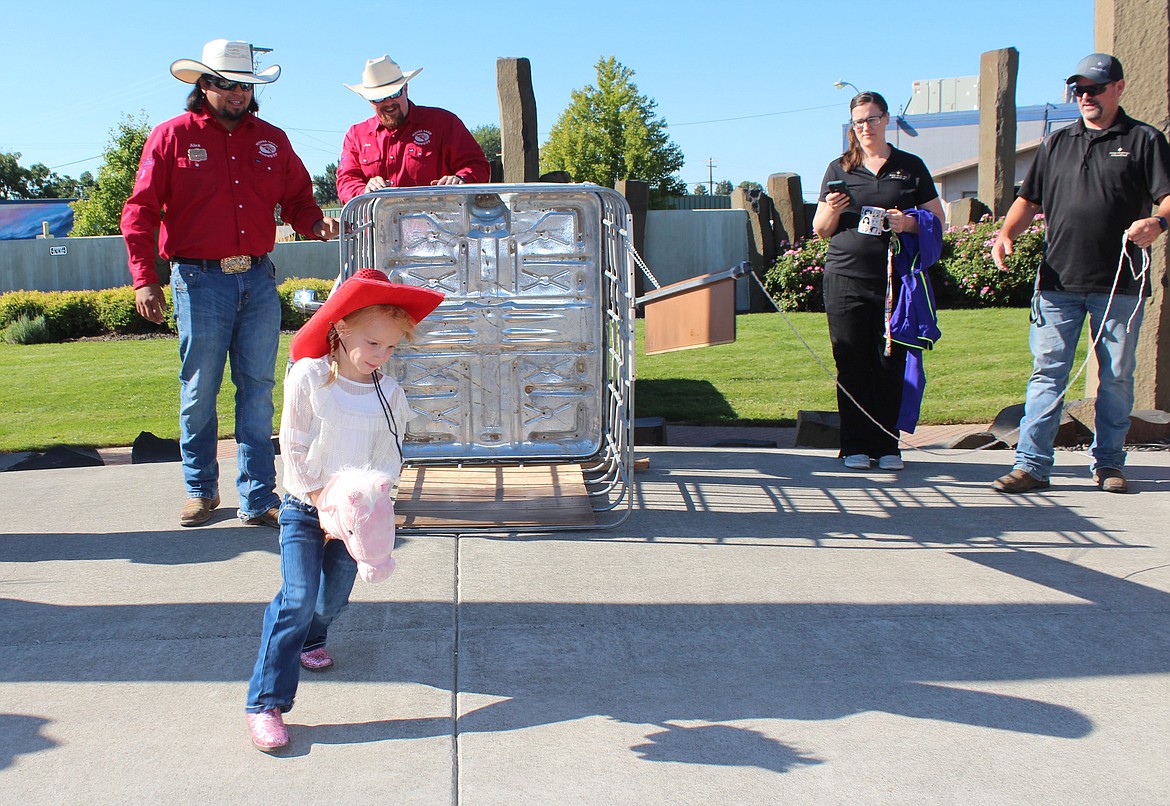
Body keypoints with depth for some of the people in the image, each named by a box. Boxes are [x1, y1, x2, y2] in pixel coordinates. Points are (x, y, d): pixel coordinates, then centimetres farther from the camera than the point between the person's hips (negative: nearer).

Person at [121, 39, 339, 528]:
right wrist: (144, 279, -9)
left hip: (259, 280, 3)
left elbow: (297, 199, 18)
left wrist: (317, 223, -6)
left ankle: (258, 500, 6)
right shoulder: (172, 136, 2)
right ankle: (200, 489, 22)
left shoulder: (271, 140, 13)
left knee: (258, 391, 2)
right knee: (199, 392, 4)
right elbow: (140, 212, 0)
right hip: (200, 281, -3)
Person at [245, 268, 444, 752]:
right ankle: (266, 703, -11)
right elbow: (294, 448, -9)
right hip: (304, 508, -3)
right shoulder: (309, 376, -11)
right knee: (298, 598, -15)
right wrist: (321, 501, -15)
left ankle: (310, 639, 49)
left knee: (334, 597, 13)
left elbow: (388, 461, -2)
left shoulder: (388, 394, -3)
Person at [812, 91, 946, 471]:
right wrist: (832, 209, -10)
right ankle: (855, 446, 7)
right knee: (852, 365, -1)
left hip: (894, 280, 0)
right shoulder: (839, 169, 12)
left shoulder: (910, 167, 10)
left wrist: (910, 223, -10)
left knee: (891, 363, -1)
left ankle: (888, 445, 8)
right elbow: (820, 229, 12)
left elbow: (937, 218, 10)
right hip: (846, 279, 0)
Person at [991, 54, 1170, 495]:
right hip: (1058, 281, 2)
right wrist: (1006, 233, 0)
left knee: (1116, 376, 5)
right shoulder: (1057, 143, 17)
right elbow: (1029, 198, 19)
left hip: (1119, 284, -2)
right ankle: (1032, 463, -1)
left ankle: (1108, 464, 16)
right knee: (1047, 372, -2)